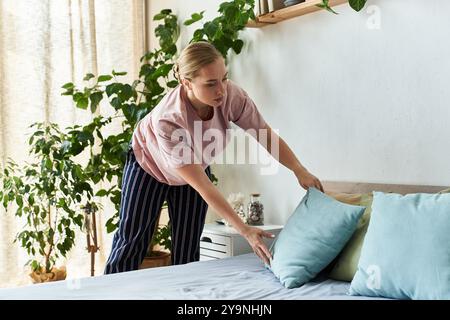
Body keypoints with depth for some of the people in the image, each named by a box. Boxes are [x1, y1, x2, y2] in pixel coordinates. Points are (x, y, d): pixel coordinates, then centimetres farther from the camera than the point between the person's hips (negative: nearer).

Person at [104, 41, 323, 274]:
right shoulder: (167, 121, -43)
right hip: (149, 163, -4)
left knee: (188, 250, 4)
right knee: (131, 240, 3)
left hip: (196, 167, 4)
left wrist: (300, 171, -32)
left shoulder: (232, 95, -33)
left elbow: (267, 136, -19)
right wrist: (244, 230, -42)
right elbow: (203, 187, -40)